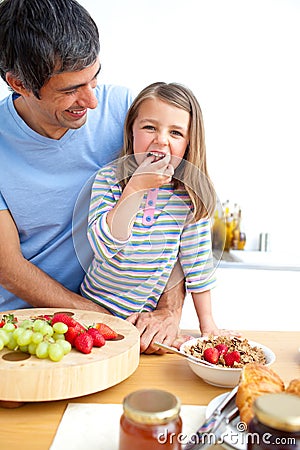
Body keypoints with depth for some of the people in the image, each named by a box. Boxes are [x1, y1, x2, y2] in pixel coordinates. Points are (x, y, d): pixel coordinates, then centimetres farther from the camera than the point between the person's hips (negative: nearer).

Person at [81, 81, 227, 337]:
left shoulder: (192, 194, -9)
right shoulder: (109, 178, -11)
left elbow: (197, 264, -2)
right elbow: (102, 246, -23)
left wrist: (207, 323, 1)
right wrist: (136, 186, -27)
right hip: (96, 308, 0)